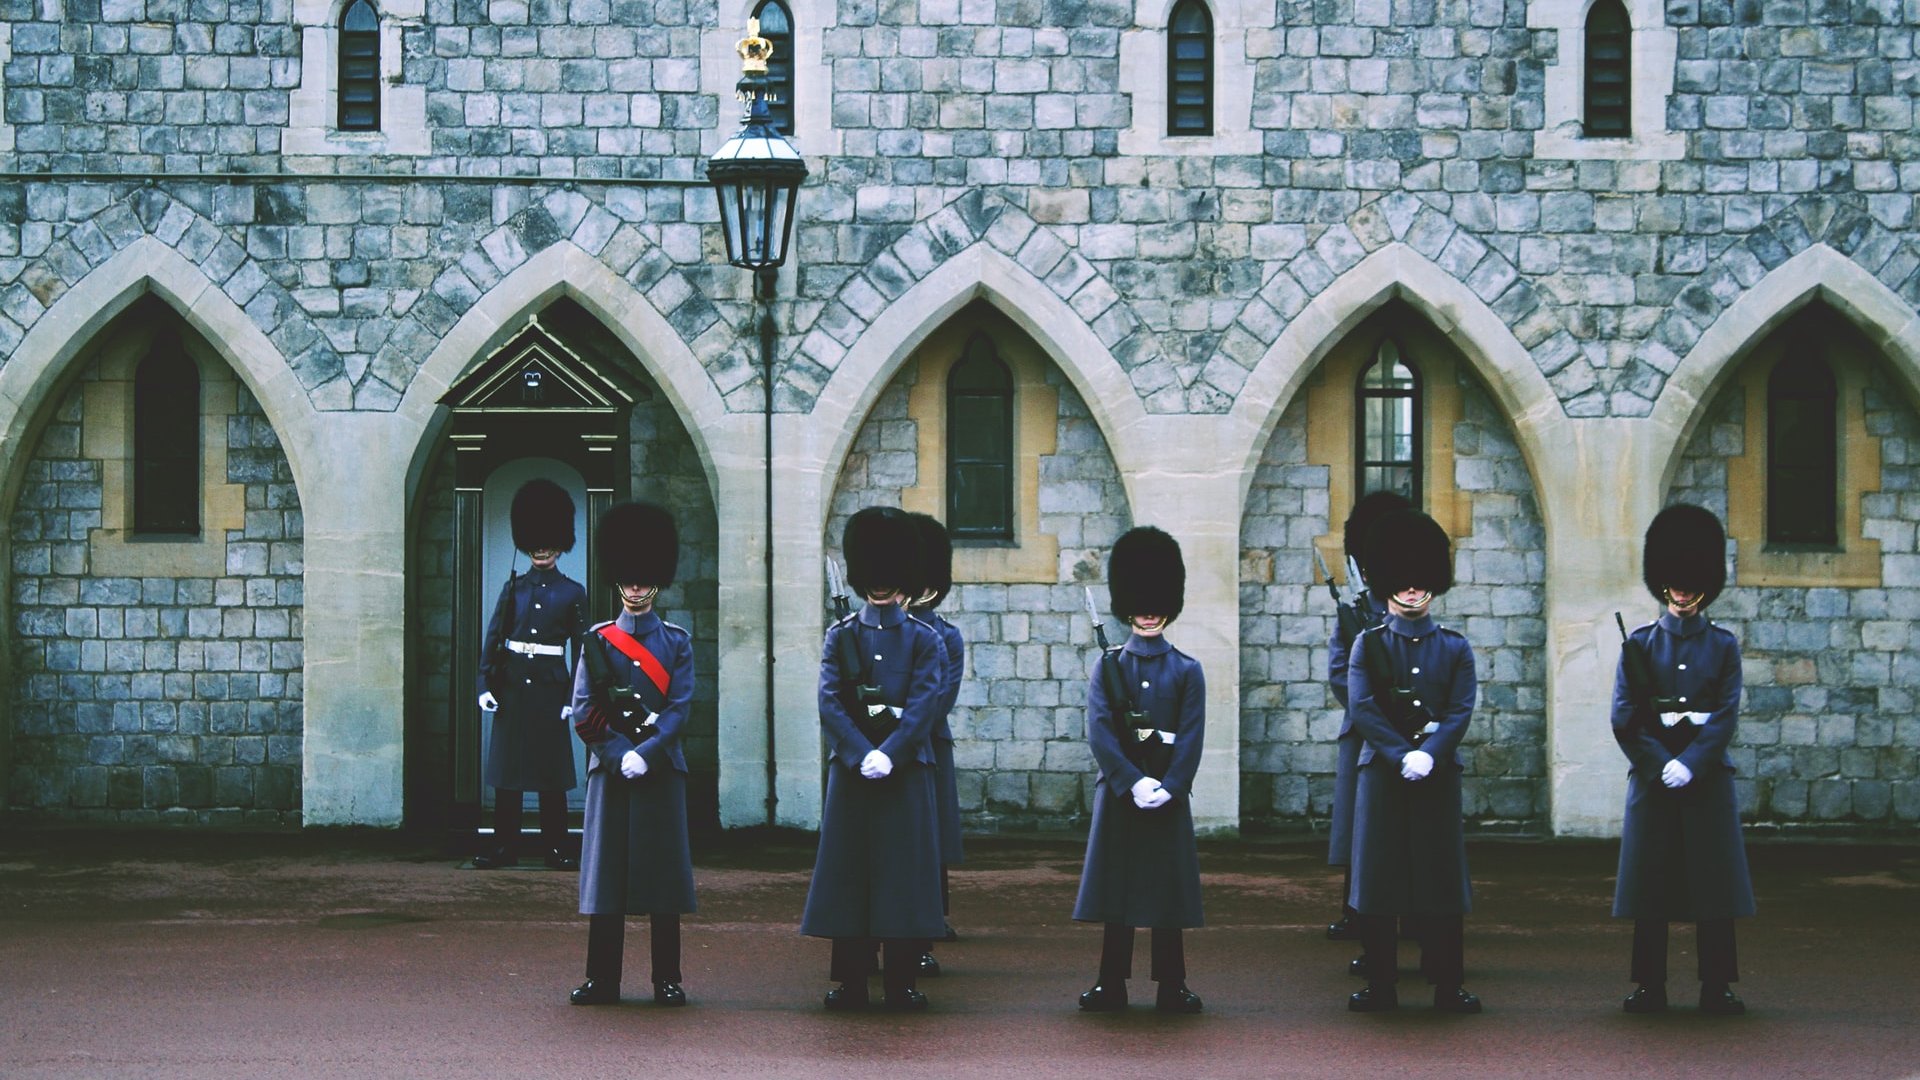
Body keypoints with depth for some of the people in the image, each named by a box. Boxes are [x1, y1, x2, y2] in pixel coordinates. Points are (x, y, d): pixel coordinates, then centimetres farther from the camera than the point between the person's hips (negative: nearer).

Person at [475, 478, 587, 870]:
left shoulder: (572, 592, 3)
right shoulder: (513, 587, 7)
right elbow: (492, 638, 7)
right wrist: (486, 685, -2)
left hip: (550, 687, -2)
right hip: (512, 685, 2)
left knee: (552, 769, 2)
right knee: (507, 765, 2)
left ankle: (555, 848, 8)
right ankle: (505, 846, 7)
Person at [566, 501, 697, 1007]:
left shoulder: (676, 642, 7)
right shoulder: (597, 641, 6)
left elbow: (680, 709, -2)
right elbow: (585, 715, 0)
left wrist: (646, 754, -15)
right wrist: (621, 755, -12)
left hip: (662, 770, 0)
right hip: (610, 769, 0)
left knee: (664, 872, 0)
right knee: (606, 872, 0)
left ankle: (668, 980, 5)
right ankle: (602, 980, 4)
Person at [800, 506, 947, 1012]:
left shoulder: (924, 640, 4)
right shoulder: (840, 637, 6)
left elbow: (923, 707, -6)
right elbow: (830, 704, -5)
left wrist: (888, 754, -18)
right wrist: (862, 755, -17)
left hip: (907, 769, -1)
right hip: (850, 770, 1)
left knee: (905, 874, -1)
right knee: (848, 872, 0)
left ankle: (902, 983, 3)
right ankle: (851, 981, 4)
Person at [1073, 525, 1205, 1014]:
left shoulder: (1187, 671, 5)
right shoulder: (1108, 667, 4)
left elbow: (1192, 737, -2)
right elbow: (1099, 732, -6)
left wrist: (1167, 787, -15)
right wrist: (1135, 782, -17)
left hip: (1169, 794, 0)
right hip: (1119, 791, 0)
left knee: (1169, 889, 2)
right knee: (1117, 888, 1)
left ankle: (1172, 988, 7)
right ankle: (1112, 985, 7)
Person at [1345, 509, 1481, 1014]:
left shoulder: (1455, 648, 8)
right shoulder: (1368, 645, 5)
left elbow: (1461, 710, -3)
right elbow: (1362, 708, -6)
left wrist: (1429, 753, -18)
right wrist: (1402, 754, -17)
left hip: (1438, 771, 1)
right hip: (1381, 772, -1)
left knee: (1442, 876, 1)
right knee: (1378, 876, 0)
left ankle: (1448, 987, 6)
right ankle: (1381, 986, 6)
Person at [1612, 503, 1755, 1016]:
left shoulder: (1723, 645, 6)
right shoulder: (1640, 643, 6)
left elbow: (1727, 715, -3)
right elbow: (1624, 719, -1)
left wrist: (1689, 764, -15)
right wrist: (1661, 766, -12)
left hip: (1707, 776, 0)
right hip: (1651, 776, 0)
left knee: (1715, 879, 0)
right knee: (1649, 881, 0)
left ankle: (1717, 987, 5)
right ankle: (1649, 986, 6)